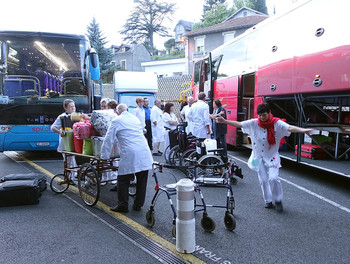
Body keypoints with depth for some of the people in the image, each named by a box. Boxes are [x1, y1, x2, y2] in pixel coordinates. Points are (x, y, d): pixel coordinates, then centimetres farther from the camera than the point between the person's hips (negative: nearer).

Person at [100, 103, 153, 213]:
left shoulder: (116, 121, 4)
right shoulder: (135, 118, 20)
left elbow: (108, 140, 4)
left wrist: (104, 157, 14)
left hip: (129, 154, -5)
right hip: (144, 153, 6)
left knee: (123, 180, 8)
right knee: (142, 180, 13)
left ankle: (122, 205, 14)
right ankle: (138, 204, 23)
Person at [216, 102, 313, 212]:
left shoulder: (277, 124, -11)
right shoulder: (254, 123, -5)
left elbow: (290, 128, -26)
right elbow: (239, 124, -1)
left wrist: (303, 130, -44)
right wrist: (224, 121, -6)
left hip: (272, 157, -2)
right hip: (258, 157, 3)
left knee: (273, 178, -15)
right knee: (263, 180, 6)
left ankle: (278, 200, 9)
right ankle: (268, 201, 26)